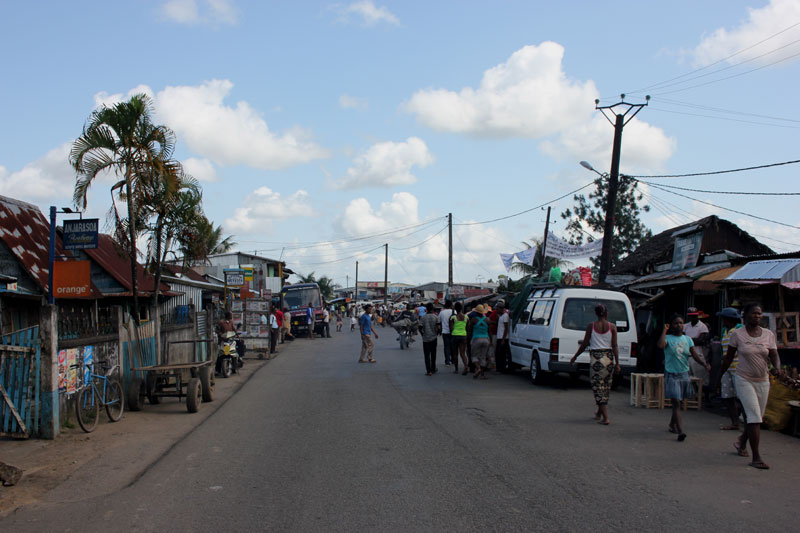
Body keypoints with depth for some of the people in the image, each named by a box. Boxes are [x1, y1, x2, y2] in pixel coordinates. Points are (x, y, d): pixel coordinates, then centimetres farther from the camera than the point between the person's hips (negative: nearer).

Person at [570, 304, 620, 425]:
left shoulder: (591, 326, -4)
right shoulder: (612, 327, 0)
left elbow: (584, 344, 0)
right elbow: (615, 346, -2)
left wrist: (574, 357, 12)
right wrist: (617, 364, 1)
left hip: (595, 358, -2)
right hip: (608, 358, 3)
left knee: (598, 387, 1)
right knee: (605, 387, 16)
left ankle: (605, 418, -6)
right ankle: (599, 413, 29)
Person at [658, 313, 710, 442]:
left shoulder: (687, 339, 8)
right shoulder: (668, 338, -6)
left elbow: (695, 355, 0)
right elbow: (661, 345, -30)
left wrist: (704, 363, -18)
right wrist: (664, 330, -20)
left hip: (684, 374, 5)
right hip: (671, 374, -5)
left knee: (677, 402, 15)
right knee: (676, 402, -11)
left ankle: (672, 425, 34)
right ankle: (680, 431, -17)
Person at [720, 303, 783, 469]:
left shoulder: (768, 334, 2)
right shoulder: (737, 334, -5)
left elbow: (774, 356, -2)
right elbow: (728, 358, 3)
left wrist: (777, 368, -23)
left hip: (763, 381, 4)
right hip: (744, 380, -4)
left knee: (756, 417, 13)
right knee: (754, 417, -14)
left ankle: (742, 442, 41)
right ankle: (756, 458, -12)